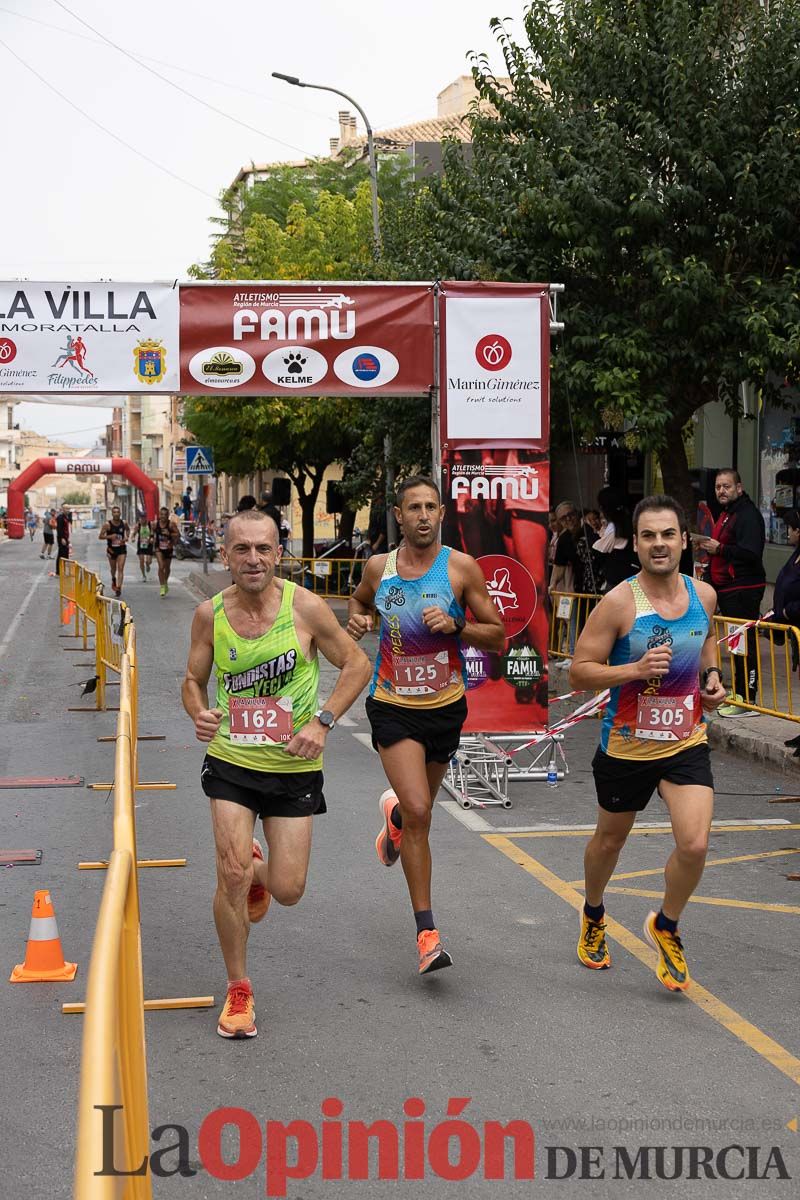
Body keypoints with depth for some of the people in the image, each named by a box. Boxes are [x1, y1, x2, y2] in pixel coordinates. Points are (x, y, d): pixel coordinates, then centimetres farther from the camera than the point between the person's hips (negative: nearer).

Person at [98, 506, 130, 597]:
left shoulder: (124, 523, -4)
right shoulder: (108, 524, -12)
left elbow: (128, 529, 20)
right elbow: (100, 537, -10)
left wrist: (127, 537, 0)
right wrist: (109, 536, -26)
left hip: (121, 549, 0)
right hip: (111, 549, 0)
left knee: (120, 568, -12)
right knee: (113, 568, 18)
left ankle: (119, 587, -18)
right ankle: (113, 579, 50)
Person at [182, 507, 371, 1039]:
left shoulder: (304, 606, -12)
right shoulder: (210, 614, -5)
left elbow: (357, 664, -3)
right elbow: (194, 680, 9)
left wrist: (323, 722, -15)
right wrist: (199, 714, -14)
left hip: (294, 767, -1)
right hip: (232, 761, 1)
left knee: (288, 891, 2)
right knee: (232, 873, -13)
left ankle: (258, 872, 42)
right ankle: (238, 990, 9)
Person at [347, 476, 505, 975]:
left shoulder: (461, 568, -7)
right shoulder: (379, 567, -1)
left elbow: (497, 636, -3)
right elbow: (359, 600, 22)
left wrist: (456, 625, -20)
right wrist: (357, 621, 0)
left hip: (445, 706, 1)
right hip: (394, 707, -1)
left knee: (419, 810, 19)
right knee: (419, 813, -16)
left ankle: (393, 814, 60)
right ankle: (427, 932, -9)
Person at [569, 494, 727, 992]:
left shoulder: (704, 595, -3)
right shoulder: (619, 603, -18)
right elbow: (579, 671, -16)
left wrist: (712, 676, 5)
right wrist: (637, 669, -29)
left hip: (687, 742, 2)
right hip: (627, 746, -2)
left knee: (695, 845, -13)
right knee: (610, 839, 18)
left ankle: (666, 926, 16)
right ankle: (594, 916, 48)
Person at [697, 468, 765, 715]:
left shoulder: (748, 514, -13)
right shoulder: (726, 514, 20)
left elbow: (751, 553, -25)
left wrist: (719, 549, -19)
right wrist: (708, 546, 14)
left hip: (743, 590, -10)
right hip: (726, 589, 10)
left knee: (745, 643, -9)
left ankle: (747, 699, -8)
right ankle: (737, 693, 20)